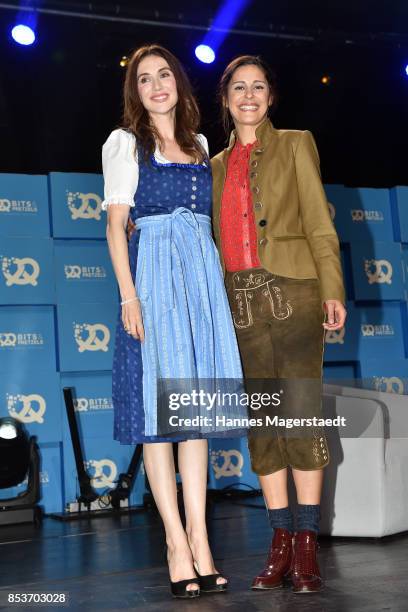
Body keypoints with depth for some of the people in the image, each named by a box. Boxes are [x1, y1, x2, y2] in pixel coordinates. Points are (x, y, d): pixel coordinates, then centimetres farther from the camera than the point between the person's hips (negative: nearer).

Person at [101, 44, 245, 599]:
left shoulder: (201, 145, 19)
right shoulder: (124, 143, 7)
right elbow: (116, 224, -1)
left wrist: (217, 287, 8)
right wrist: (128, 295, -12)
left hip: (203, 276, 4)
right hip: (153, 275, -4)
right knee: (158, 407, -6)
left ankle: (198, 542, 4)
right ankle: (178, 545, -3)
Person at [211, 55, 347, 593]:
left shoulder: (295, 144, 8)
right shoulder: (218, 165, 19)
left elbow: (318, 223, 0)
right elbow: (222, 240, 16)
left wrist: (332, 291, -11)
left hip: (292, 291, -4)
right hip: (242, 301, 4)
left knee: (301, 411, -7)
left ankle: (307, 547, -1)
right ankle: (281, 541, 9)